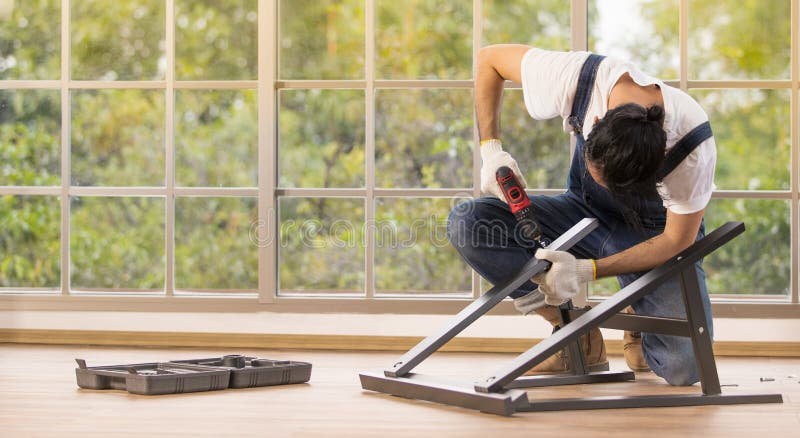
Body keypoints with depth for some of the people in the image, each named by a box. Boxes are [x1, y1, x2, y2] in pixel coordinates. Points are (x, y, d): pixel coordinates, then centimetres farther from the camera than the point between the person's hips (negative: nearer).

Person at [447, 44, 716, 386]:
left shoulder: (693, 145, -32)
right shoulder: (573, 79, -29)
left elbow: (677, 241, -20)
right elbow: (490, 58, -11)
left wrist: (586, 271, -31)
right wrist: (491, 149, -19)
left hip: (656, 232, -3)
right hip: (586, 210, 3)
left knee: (683, 368, -28)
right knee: (466, 223, -23)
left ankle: (641, 320, 10)